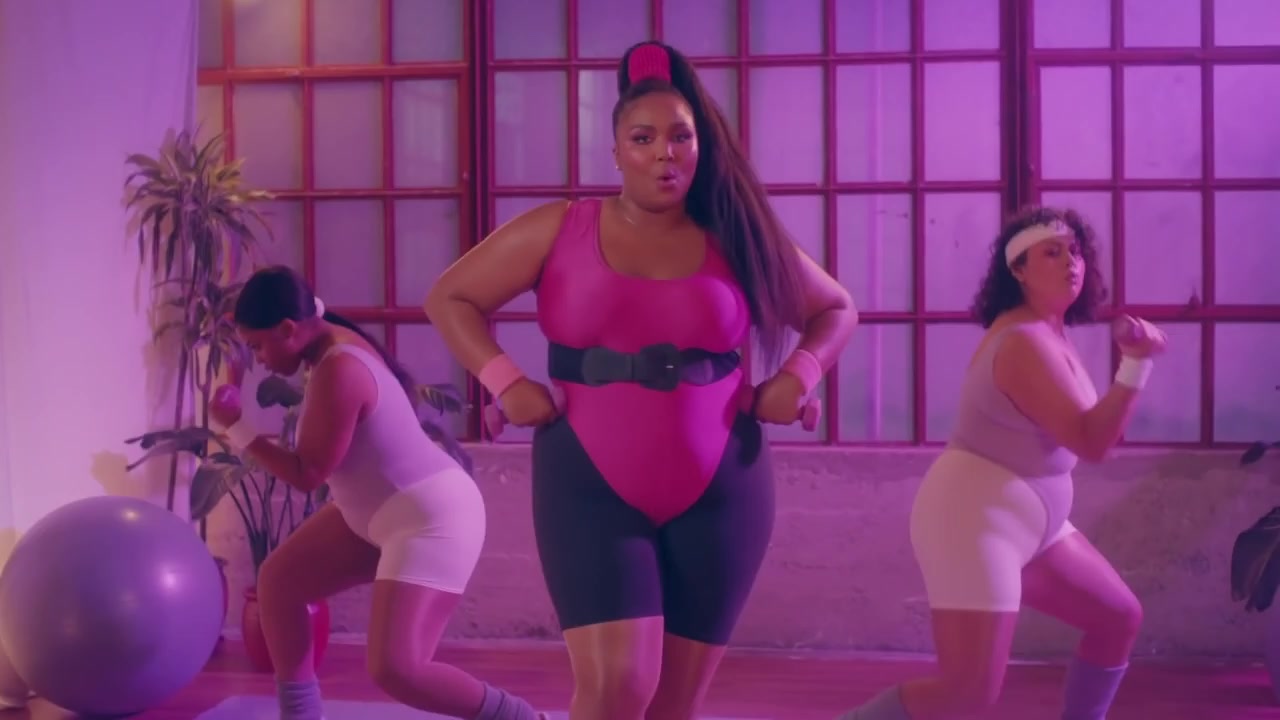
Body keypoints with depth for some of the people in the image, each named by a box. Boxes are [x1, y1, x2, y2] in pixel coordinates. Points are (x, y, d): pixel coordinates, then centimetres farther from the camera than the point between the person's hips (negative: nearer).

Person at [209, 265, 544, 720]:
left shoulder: (336, 371, -26)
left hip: (432, 519, -11)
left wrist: (237, 429, -13)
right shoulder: (334, 342, 4)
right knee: (277, 580, 12)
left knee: (394, 669, -20)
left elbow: (308, 475, -19)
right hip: (383, 511, 11)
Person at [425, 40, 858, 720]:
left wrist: (797, 375, 0)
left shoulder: (736, 238, 5)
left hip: (716, 492, 2)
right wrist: (505, 382, -6)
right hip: (592, 489, -2)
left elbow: (835, 310, 19)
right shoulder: (557, 231, 1)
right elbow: (449, 298, 8)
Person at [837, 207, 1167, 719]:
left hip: (1024, 521, 11)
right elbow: (1091, 443, -22)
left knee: (1120, 618, 16)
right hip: (976, 521, -11)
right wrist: (1136, 361, -27)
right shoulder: (1027, 343, -19)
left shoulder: (1048, 331, 13)